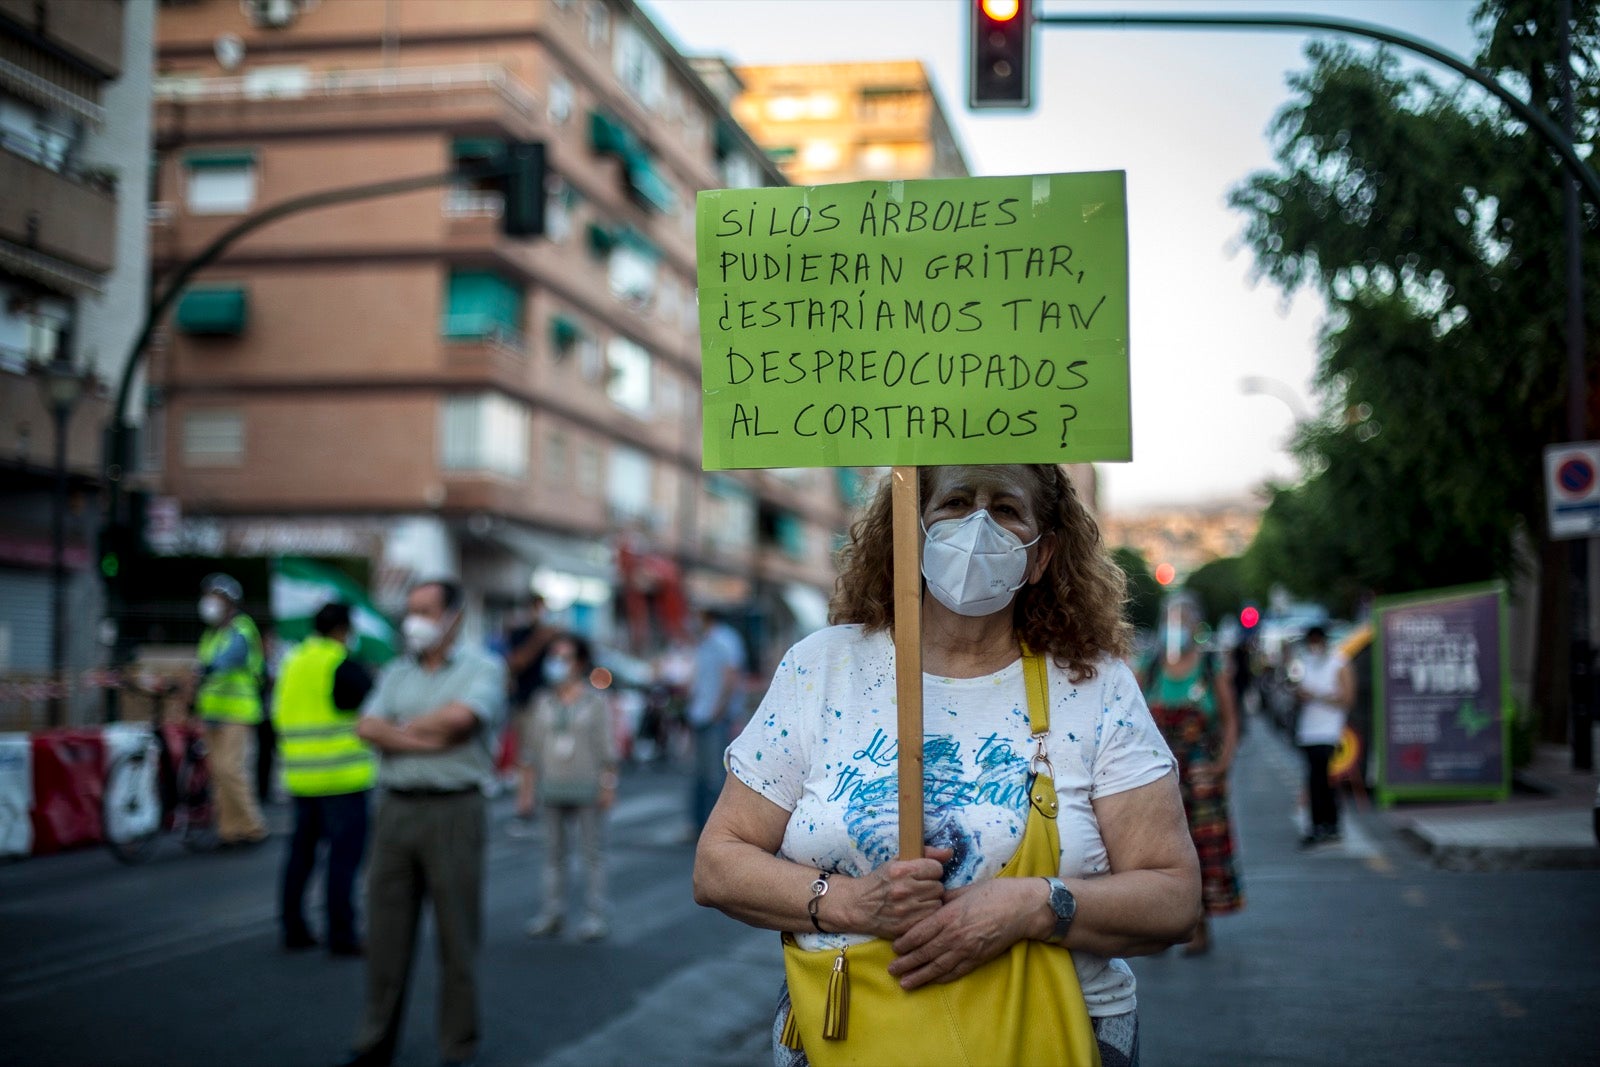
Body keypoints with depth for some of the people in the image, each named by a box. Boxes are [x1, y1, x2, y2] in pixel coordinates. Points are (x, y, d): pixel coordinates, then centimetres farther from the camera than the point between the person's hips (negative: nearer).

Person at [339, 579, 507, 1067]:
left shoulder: (482, 668, 0)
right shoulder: (396, 674, 14)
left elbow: (458, 717, -19)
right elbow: (367, 728, -1)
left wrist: (402, 727, -4)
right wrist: (426, 739, -13)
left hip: (453, 811, -5)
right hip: (396, 807, 5)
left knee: (457, 934, 2)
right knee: (385, 931, 8)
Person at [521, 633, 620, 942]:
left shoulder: (595, 700, -1)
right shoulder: (543, 701, 8)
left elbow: (607, 746, -2)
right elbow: (532, 746, 11)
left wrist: (608, 786, -7)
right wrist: (530, 784, 7)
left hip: (587, 787, -4)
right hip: (552, 788, 4)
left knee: (592, 851, 1)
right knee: (553, 851, 7)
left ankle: (594, 914, 5)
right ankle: (553, 911, 13)